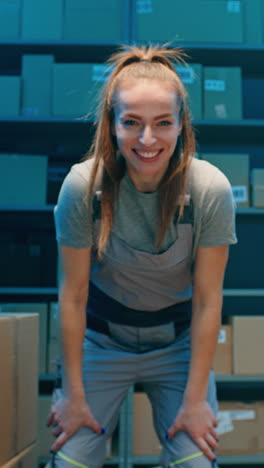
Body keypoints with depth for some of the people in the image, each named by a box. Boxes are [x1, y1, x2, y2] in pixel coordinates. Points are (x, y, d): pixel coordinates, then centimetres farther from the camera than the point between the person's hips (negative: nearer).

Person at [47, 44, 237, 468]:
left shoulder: (211, 190, -22)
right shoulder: (82, 185, -23)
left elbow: (207, 298, -15)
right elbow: (73, 294, -14)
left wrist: (195, 399, -11)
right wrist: (73, 394, -8)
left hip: (179, 341, 0)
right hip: (103, 341, 0)